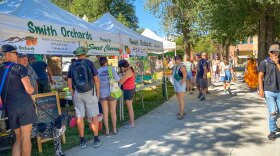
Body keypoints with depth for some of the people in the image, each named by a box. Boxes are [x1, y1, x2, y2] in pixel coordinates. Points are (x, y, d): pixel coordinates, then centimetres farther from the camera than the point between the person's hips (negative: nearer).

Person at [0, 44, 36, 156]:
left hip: (10, 108, 6)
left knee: (18, 138, 16)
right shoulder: (19, 68, -5)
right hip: (24, 105, -5)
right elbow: (29, 90, -10)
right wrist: (32, 89, 11)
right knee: (26, 137, 0)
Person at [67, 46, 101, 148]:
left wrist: (72, 94, 14)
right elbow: (96, 79, -6)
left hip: (77, 93, 3)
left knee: (80, 117, 7)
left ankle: (82, 141, 14)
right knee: (94, 116, 6)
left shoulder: (72, 66, 3)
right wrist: (98, 92, 4)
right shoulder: (89, 63, -5)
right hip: (90, 93, -2)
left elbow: (69, 82, 5)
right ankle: (96, 139, 11)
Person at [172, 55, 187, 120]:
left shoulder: (182, 66, -17)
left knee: (181, 99, -7)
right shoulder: (176, 66, 11)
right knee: (179, 99, 16)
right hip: (176, 84, 9)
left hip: (180, 85, -9)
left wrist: (182, 83, -22)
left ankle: (181, 114, -3)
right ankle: (181, 111, 27)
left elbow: (185, 75, -24)